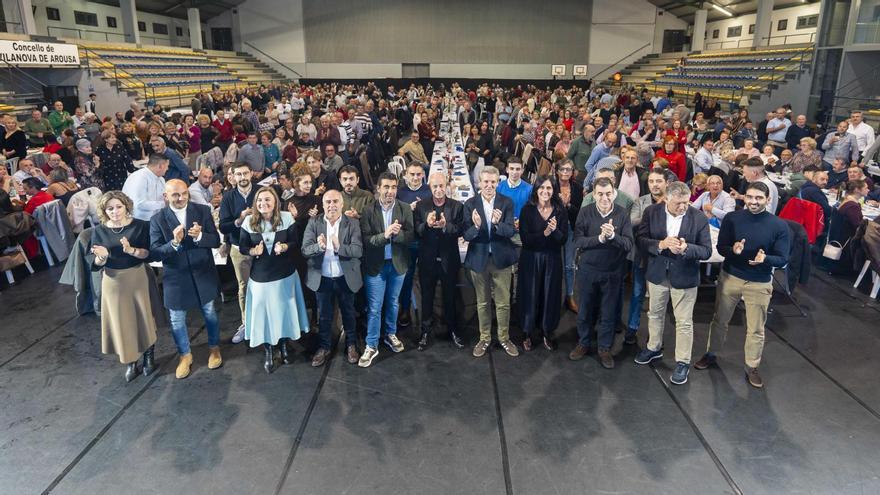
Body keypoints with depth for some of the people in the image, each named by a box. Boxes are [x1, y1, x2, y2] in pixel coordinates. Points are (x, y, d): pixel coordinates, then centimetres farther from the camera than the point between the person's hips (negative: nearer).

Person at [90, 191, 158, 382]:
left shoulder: (140, 226, -7)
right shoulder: (99, 231, -3)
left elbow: (147, 253, -10)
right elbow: (97, 265, -2)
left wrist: (130, 250, -28)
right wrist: (101, 256, -24)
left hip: (138, 278, -1)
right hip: (114, 282, 1)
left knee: (144, 317, 9)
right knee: (122, 322, 9)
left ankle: (149, 357, 29)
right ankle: (130, 362, 26)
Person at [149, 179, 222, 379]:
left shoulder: (203, 211, -8)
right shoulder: (157, 219, -10)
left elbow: (216, 241, -9)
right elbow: (155, 253, -13)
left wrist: (200, 236, -29)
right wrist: (174, 243, -31)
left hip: (203, 273, 0)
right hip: (176, 277, 0)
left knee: (210, 313, 18)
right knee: (177, 319, 13)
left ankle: (214, 348, 41)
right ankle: (185, 355, 36)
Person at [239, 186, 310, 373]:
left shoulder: (287, 218, -10)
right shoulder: (249, 221, -8)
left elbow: (296, 242, -4)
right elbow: (242, 247, -1)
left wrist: (284, 247, -24)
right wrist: (253, 251, -22)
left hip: (285, 274, 0)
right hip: (261, 276, 0)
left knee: (285, 310, 14)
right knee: (264, 313, 7)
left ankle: (284, 345, 38)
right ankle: (268, 352, 25)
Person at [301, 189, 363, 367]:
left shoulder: (352, 223, -9)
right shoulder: (313, 222, -6)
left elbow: (358, 250, -18)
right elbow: (305, 250, -13)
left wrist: (339, 247, -36)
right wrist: (319, 246, -35)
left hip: (345, 278, -1)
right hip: (322, 278, 1)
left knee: (348, 313, 18)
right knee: (324, 315, 17)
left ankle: (351, 345, 38)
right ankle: (324, 347, 36)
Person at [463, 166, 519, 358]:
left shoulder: (507, 203, -4)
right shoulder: (470, 204, -5)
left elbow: (511, 231, -14)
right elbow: (466, 235, -10)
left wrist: (497, 223, -34)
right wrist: (476, 226, -31)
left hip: (501, 258, 0)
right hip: (479, 259, 0)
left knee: (504, 302, 9)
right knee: (482, 302, 14)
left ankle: (504, 338, 27)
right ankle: (484, 338, 30)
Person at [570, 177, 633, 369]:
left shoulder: (623, 214, -8)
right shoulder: (585, 212, -8)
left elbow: (629, 244, -14)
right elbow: (578, 241, -13)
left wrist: (612, 235, -32)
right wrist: (600, 238, -26)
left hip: (612, 272, 0)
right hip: (588, 270, 1)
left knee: (608, 313, 12)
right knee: (585, 310, 16)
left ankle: (605, 348, 30)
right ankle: (583, 343, 36)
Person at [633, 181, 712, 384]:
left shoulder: (699, 218, -12)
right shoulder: (651, 212, -8)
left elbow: (707, 251, -10)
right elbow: (641, 240, -8)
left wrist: (686, 248, -30)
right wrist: (660, 244, -27)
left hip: (684, 276, -2)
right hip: (657, 273, 3)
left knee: (684, 322, 6)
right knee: (655, 314, 21)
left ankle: (683, 362, 22)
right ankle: (654, 348, 43)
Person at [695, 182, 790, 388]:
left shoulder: (779, 226, -12)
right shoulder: (732, 218, -9)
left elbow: (782, 259, -9)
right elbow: (721, 248, -6)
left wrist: (765, 259, -31)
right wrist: (733, 250, -29)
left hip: (760, 284, -1)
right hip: (730, 277, 1)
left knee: (756, 329, 11)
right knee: (720, 320, 17)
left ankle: (752, 367, 28)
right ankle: (710, 354, 37)